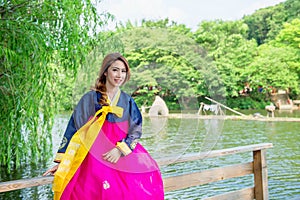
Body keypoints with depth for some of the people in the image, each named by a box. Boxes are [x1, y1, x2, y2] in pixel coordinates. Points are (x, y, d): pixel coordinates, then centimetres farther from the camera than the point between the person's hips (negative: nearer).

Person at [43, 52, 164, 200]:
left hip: (125, 158, 3)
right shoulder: (90, 99, 3)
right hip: (95, 158, -3)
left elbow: (136, 130, 5)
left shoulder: (128, 101, 11)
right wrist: (61, 162, -2)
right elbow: (73, 130, 2)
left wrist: (121, 149, -12)